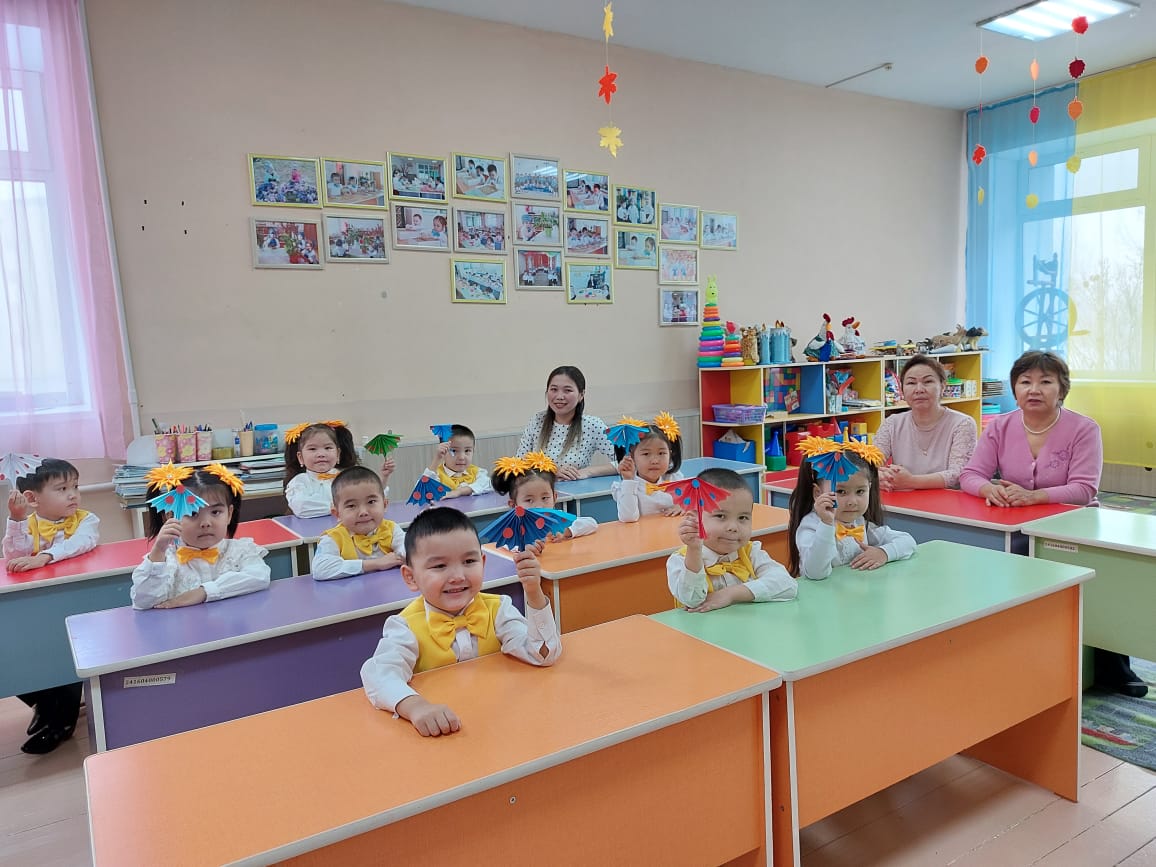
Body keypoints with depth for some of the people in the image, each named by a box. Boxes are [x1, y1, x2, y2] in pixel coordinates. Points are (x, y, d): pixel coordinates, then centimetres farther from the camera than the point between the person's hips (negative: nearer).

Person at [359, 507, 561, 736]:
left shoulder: (498, 610, -3)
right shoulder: (408, 626, -11)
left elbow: (545, 654, -11)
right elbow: (379, 673, -28)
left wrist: (534, 593, -23)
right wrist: (415, 706, -47)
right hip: (435, 735, -2)